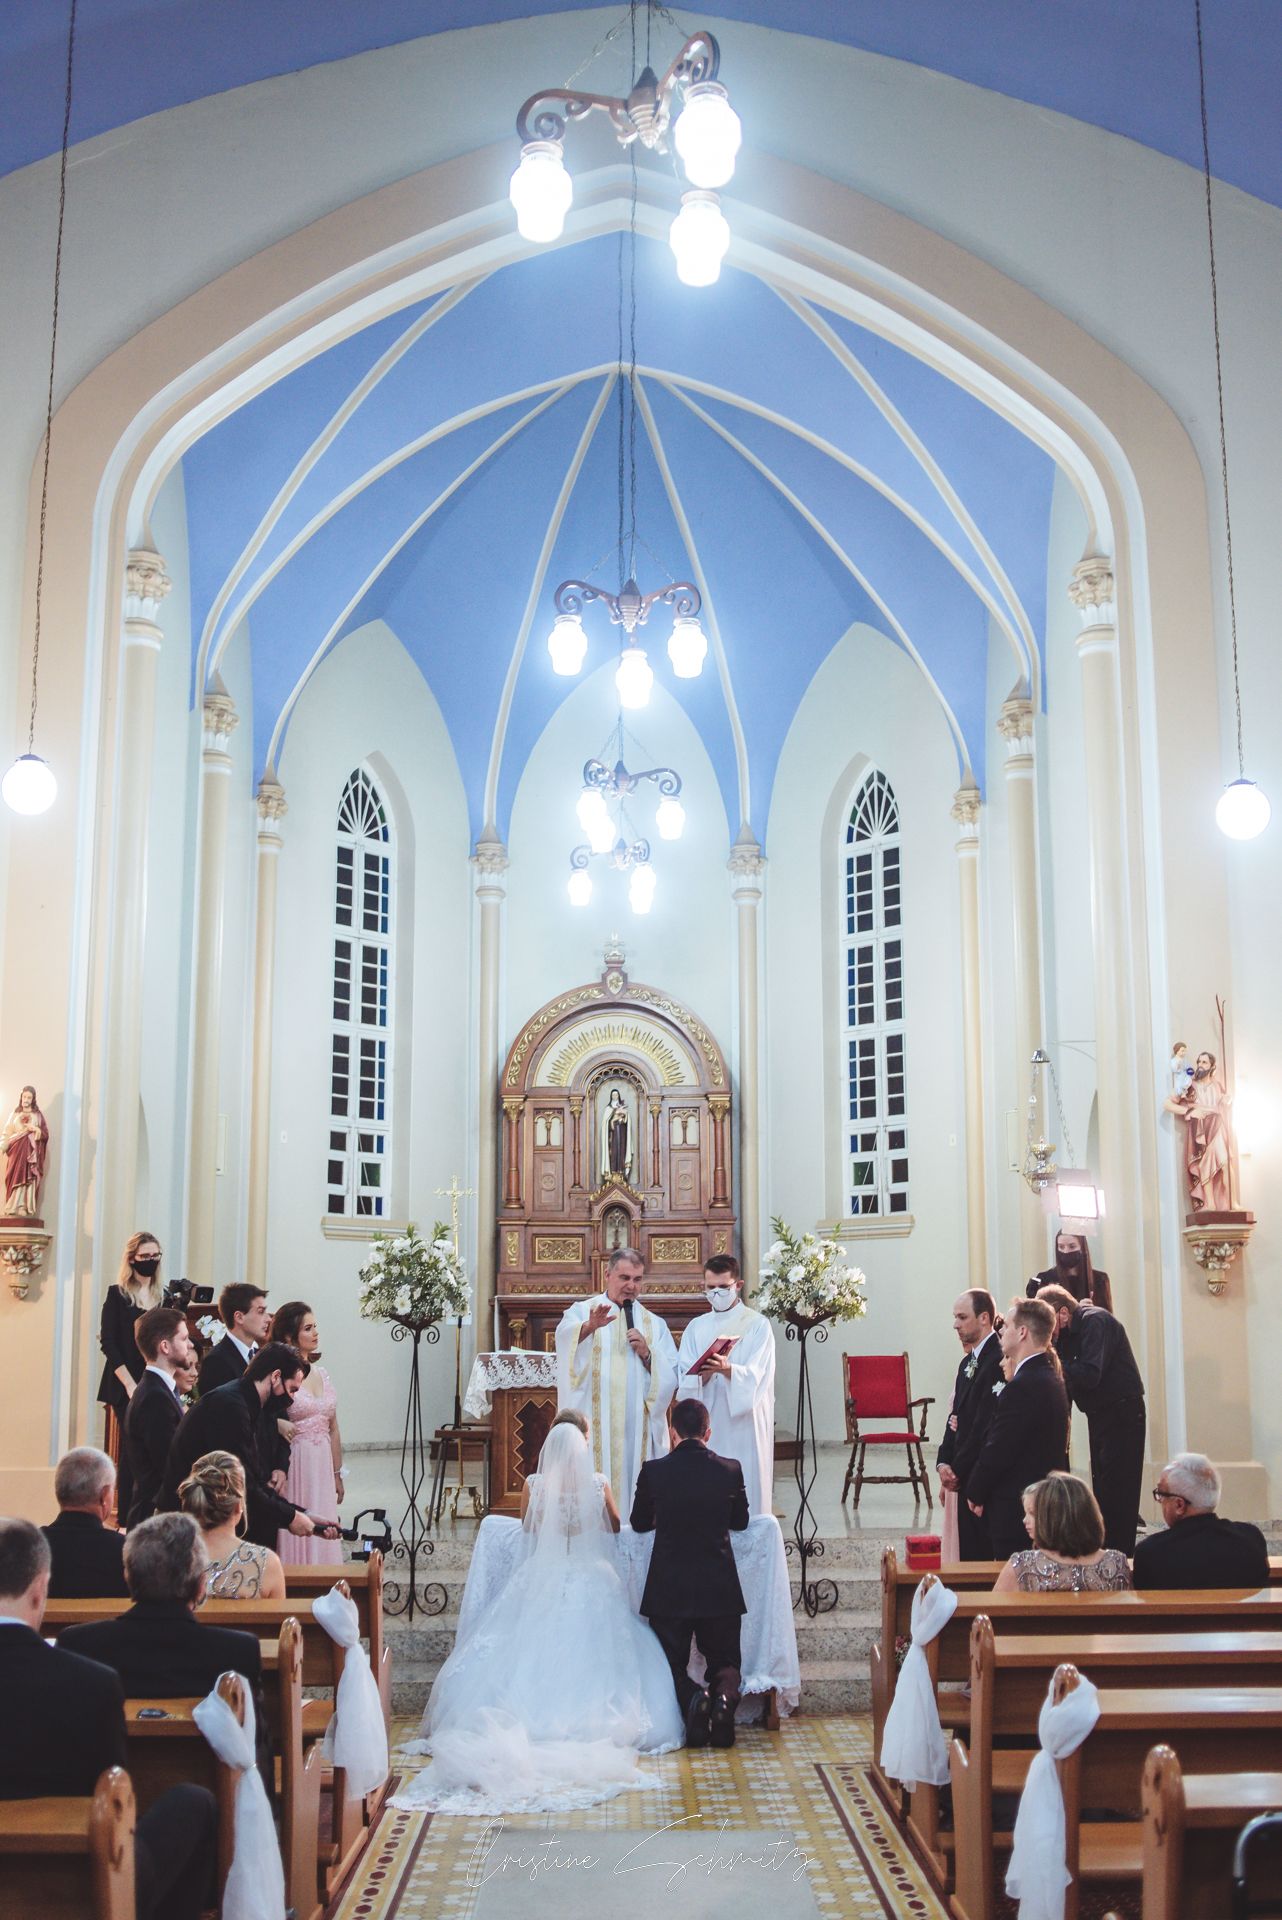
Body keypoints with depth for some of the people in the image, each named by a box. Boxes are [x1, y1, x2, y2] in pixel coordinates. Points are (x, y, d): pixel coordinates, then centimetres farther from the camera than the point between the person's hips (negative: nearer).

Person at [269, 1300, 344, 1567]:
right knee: (296, 1536, -3)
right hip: (295, 1466, -6)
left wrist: (337, 1474, 17)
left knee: (322, 1539, 8)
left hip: (323, 1467, 6)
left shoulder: (321, 1374, 11)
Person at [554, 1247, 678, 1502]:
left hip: (639, 1429, 3)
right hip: (593, 1429, -3)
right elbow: (566, 1335, -18)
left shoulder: (654, 1324, 17)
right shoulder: (582, 1312, 6)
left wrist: (647, 1355, -7)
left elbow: (670, 1378, 11)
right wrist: (590, 1326, -39)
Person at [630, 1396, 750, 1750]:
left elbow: (639, 1523, 8)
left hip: (668, 1588, -1)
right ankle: (725, 1695, -17)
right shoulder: (730, 1470, -4)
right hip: (720, 1588, 1)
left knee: (671, 1665, 14)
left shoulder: (653, 1471, -8)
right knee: (725, 1663, 18)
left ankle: (692, 1698, -20)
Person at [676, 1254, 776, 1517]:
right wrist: (705, 1374, -19)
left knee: (746, 1491, -5)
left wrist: (727, 1370, -30)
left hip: (744, 1424, -3)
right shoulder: (696, 1327, 13)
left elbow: (756, 1377, -11)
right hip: (706, 1425, 3)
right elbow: (684, 1379, 2)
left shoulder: (757, 1325, 2)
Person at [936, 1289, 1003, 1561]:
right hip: (962, 1478, 9)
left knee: (982, 1555, -5)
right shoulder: (968, 1362, 16)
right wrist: (944, 1463, 2)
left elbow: (986, 1426, -18)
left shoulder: (999, 1361, -15)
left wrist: (958, 1471, -12)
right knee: (966, 1552, 11)